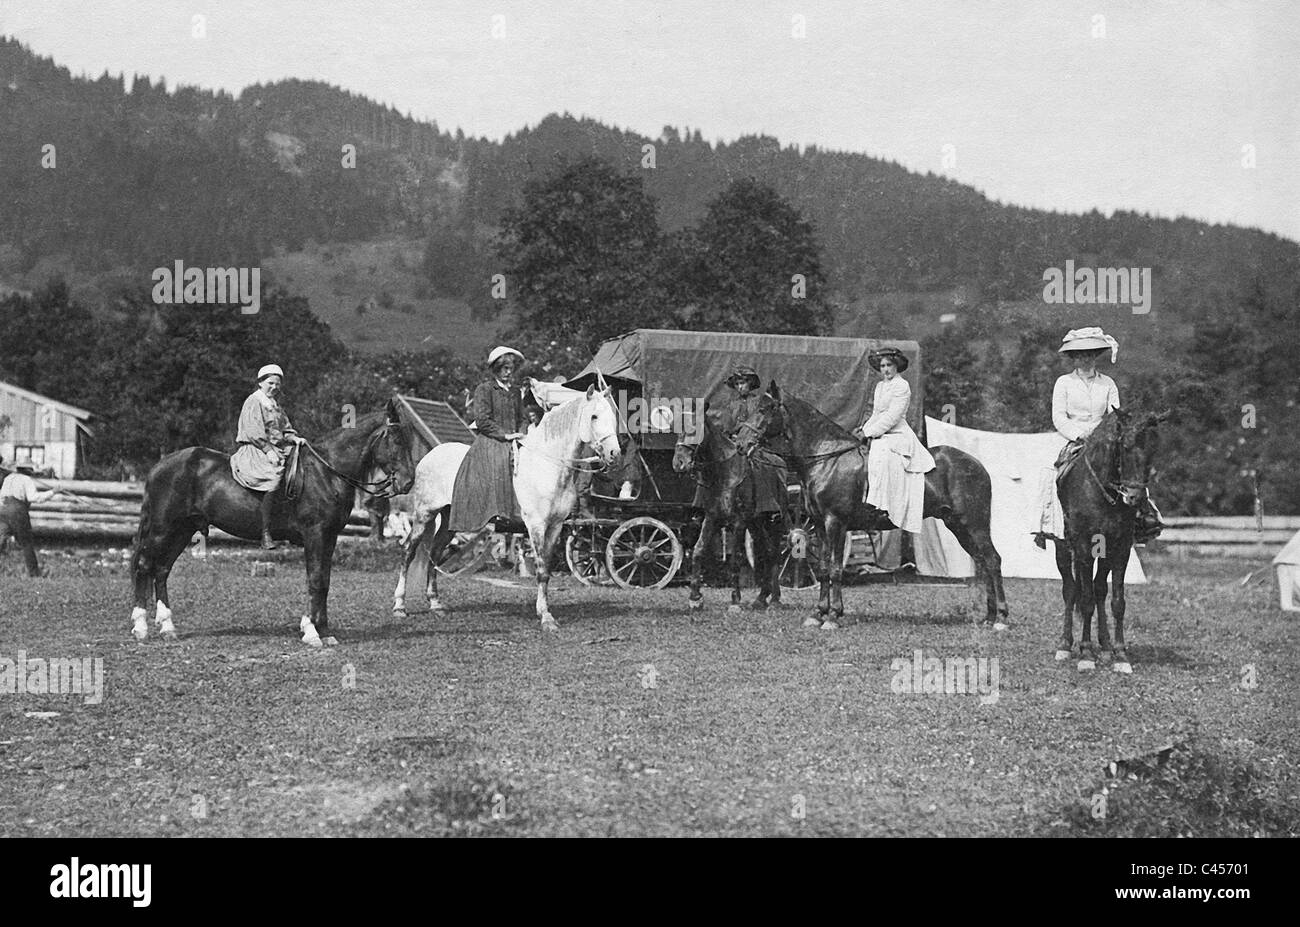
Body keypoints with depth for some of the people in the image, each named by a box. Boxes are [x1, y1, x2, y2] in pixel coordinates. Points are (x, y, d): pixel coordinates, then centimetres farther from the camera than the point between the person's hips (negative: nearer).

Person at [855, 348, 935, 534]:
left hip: (898, 436, -9)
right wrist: (863, 429, 4)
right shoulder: (880, 386, 18)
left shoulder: (902, 386, -8)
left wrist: (869, 432, -17)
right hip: (879, 435, 9)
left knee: (880, 456, -36)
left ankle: (883, 506, -40)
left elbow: (892, 417, -15)